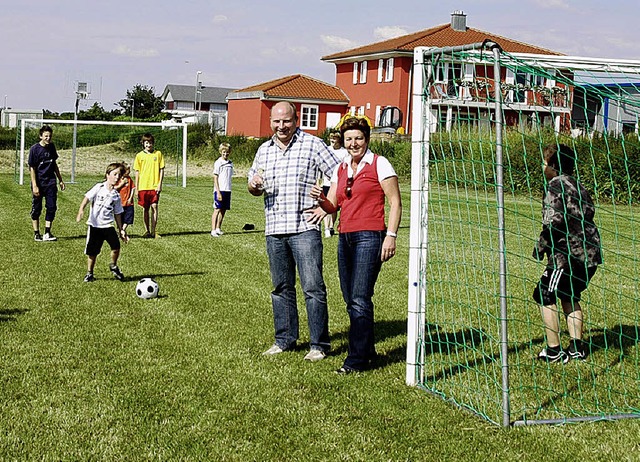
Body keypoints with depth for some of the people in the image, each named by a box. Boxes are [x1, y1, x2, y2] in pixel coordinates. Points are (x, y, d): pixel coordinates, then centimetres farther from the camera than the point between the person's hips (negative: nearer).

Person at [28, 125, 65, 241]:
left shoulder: (52, 147, 5)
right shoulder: (35, 149, -10)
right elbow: (32, 168, -10)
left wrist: (60, 180, 19)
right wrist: (34, 186, -15)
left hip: (50, 182, 4)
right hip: (39, 183, -4)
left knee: (52, 207, 0)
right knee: (36, 209, 5)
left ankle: (47, 233, 6)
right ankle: (36, 233, 16)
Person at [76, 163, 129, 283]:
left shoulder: (116, 195, 7)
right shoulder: (99, 187, -3)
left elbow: (117, 214, 13)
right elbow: (87, 198, -9)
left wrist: (121, 230, 13)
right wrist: (81, 210, -26)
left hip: (108, 225, 2)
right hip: (94, 225, -2)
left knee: (116, 246, -15)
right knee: (92, 252, 3)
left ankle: (113, 266, 13)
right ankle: (89, 273, 22)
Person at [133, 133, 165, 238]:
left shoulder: (158, 154, 3)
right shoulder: (139, 155, 5)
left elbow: (161, 169, 4)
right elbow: (137, 172, 8)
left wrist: (160, 184, -5)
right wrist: (136, 188, 5)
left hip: (154, 186, -1)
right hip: (143, 186, 1)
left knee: (154, 207, -7)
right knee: (145, 209, 8)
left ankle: (153, 231, -4)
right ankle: (147, 231, 18)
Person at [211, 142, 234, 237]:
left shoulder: (230, 163, 12)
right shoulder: (218, 163, -6)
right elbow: (215, 178, -8)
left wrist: (229, 189, 14)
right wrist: (218, 192, -14)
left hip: (227, 190, 6)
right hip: (219, 190, -6)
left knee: (223, 210, 9)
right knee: (217, 210, -6)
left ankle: (218, 228, 19)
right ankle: (213, 230, -5)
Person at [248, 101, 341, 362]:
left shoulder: (312, 145, -1)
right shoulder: (264, 150, 15)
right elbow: (254, 186, 25)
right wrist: (254, 186, 1)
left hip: (304, 228, -5)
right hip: (274, 230, 6)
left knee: (313, 287, -6)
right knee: (281, 288, 12)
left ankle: (319, 345, 1)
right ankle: (285, 340, 22)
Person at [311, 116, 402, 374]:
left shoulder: (379, 164, -3)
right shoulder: (340, 169, 16)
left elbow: (395, 203, -4)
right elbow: (332, 206, 16)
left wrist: (390, 235, -13)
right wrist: (320, 199, -7)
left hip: (369, 237, -7)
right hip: (345, 238, 7)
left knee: (360, 299, -11)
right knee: (350, 300, 10)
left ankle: (358, 359, -6)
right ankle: (368, 349, 24)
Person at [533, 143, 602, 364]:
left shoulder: (555, 185, -8)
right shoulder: (577, 186, 17)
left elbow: (554, 221, -17)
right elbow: (589, 212, 18)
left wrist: (540, 247, -5)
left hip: (570, 253, -9)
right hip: (591, 252, 9)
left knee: (545, 295, 2)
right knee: (569, 296, 22)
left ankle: (554, 350, 2)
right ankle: (576, 348, 21)